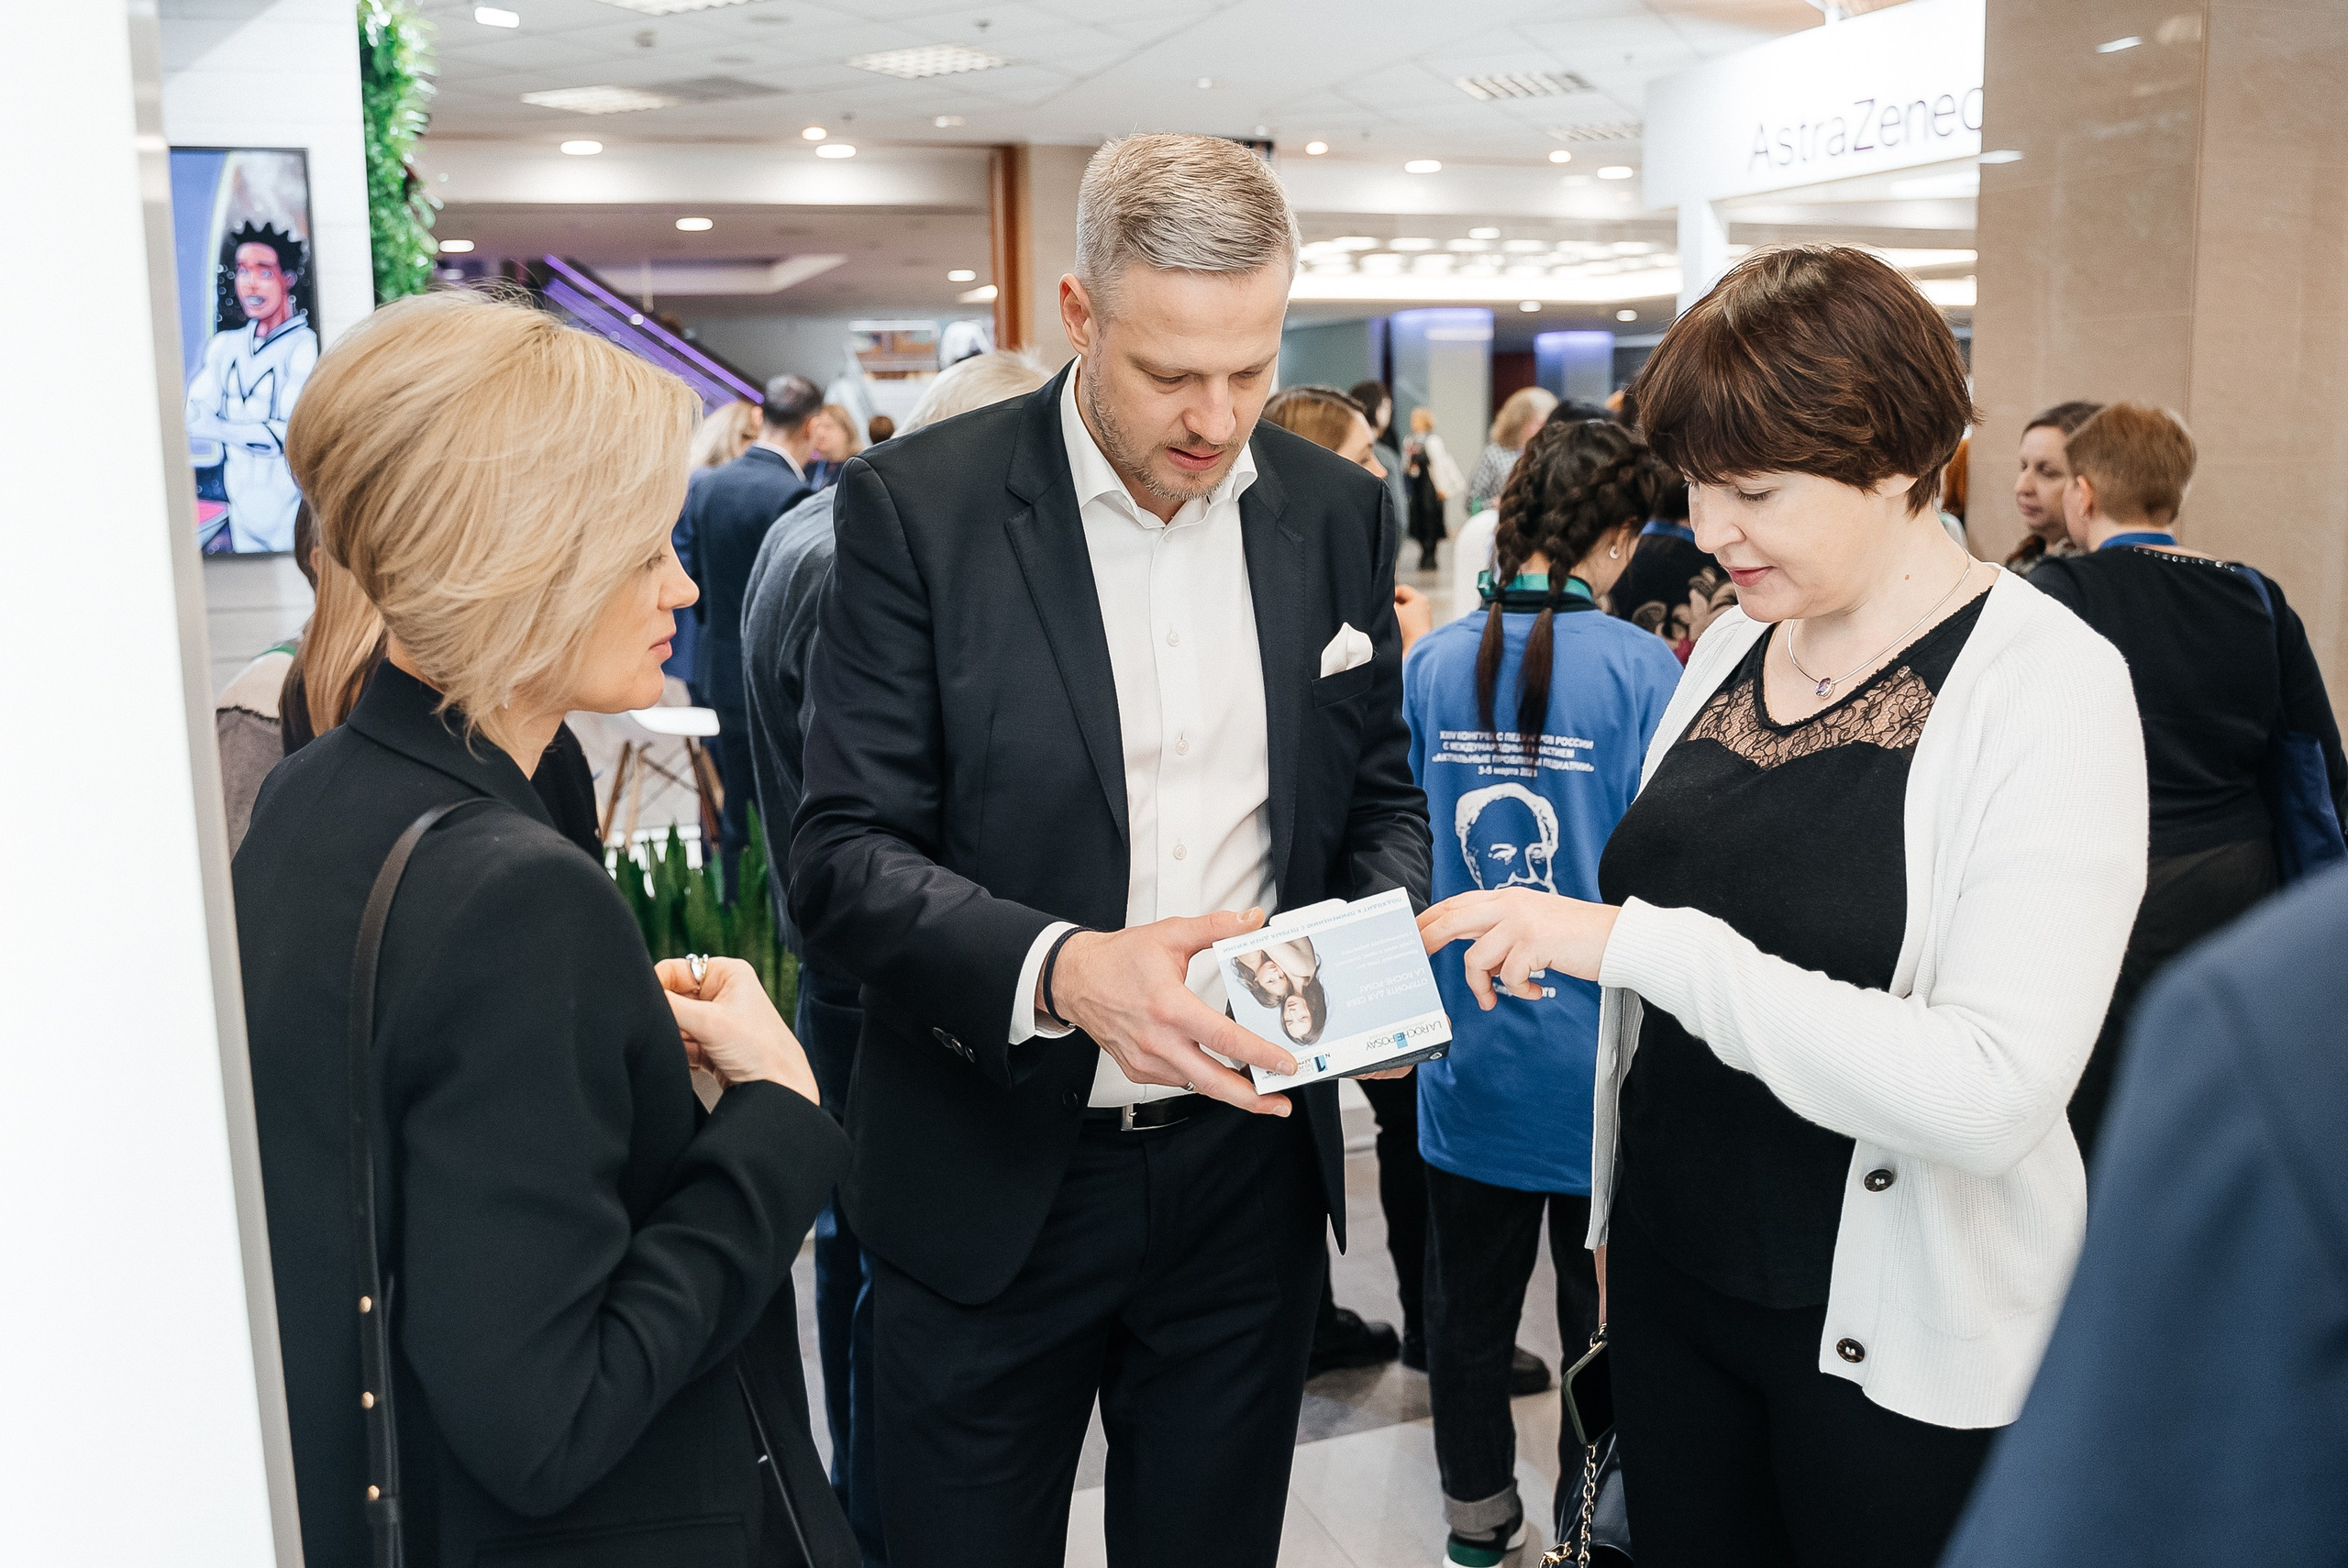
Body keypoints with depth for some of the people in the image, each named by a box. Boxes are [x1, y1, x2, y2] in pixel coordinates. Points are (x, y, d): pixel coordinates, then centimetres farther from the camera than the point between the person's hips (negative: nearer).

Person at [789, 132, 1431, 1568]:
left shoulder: (1337, 510, 1)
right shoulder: (918, 505, -11)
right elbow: (845, 858, -14)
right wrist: (1062, 968, -31)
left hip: (1250, 1162, 3)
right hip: (993, 1180, -2)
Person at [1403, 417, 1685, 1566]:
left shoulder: (1431, 664, -6)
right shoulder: (1643, 669, -15)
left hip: (1467, 1047, 3)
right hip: (1595, 1058, -3)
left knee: (1470, 1301, 18)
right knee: (1603, 1306, 15)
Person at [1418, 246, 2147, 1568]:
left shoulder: (2050, 686, -16)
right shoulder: (1734, 644, 3)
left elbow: (1993, 1095, -27)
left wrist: (1637, 941, -30)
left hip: (1900, 1353, -5)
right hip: (1675, 1281, 5)